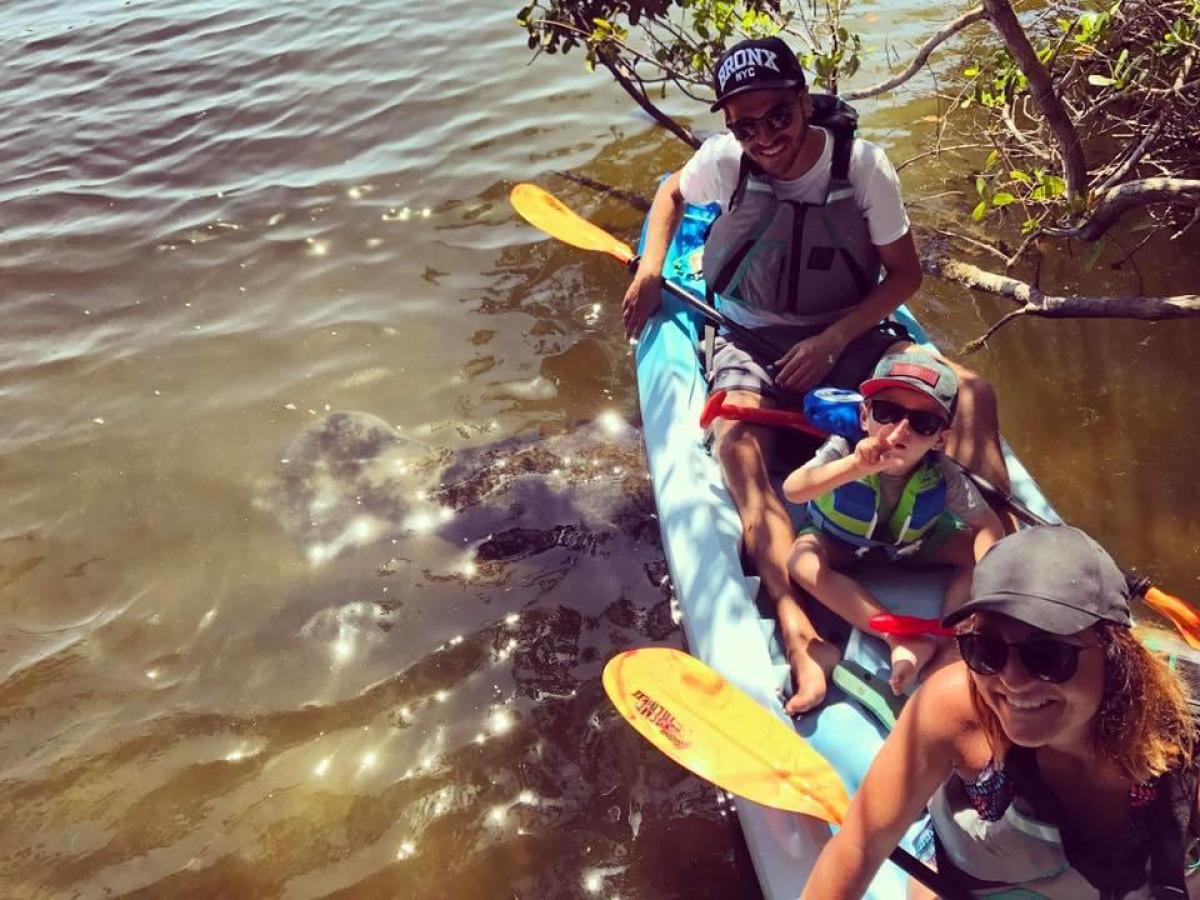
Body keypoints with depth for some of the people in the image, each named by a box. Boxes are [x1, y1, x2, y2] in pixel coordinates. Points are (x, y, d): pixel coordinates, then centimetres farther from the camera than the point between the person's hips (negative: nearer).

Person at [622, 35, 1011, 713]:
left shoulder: (863, 165, -10)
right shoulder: (723, 162, -8)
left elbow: (906, 274, -3)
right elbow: (672, 194, 17)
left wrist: (832, 341, -15)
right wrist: (650, 269, 2)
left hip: (848, 334, 2)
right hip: (754, 341, -1)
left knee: (971, 393, -23)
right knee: (738, 442, -35)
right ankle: (802, 637, -49)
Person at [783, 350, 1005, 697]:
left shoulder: (943, 477, -28)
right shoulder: (845, 450, -35)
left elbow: (989, 524, -16)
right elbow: (793, 491, -50)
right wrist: (854, 467, -65)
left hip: (911, 546, 2)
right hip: (841, 544, -2)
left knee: (978, 550, -17)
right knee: (802, 561, -33)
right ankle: (904, 640, -33)